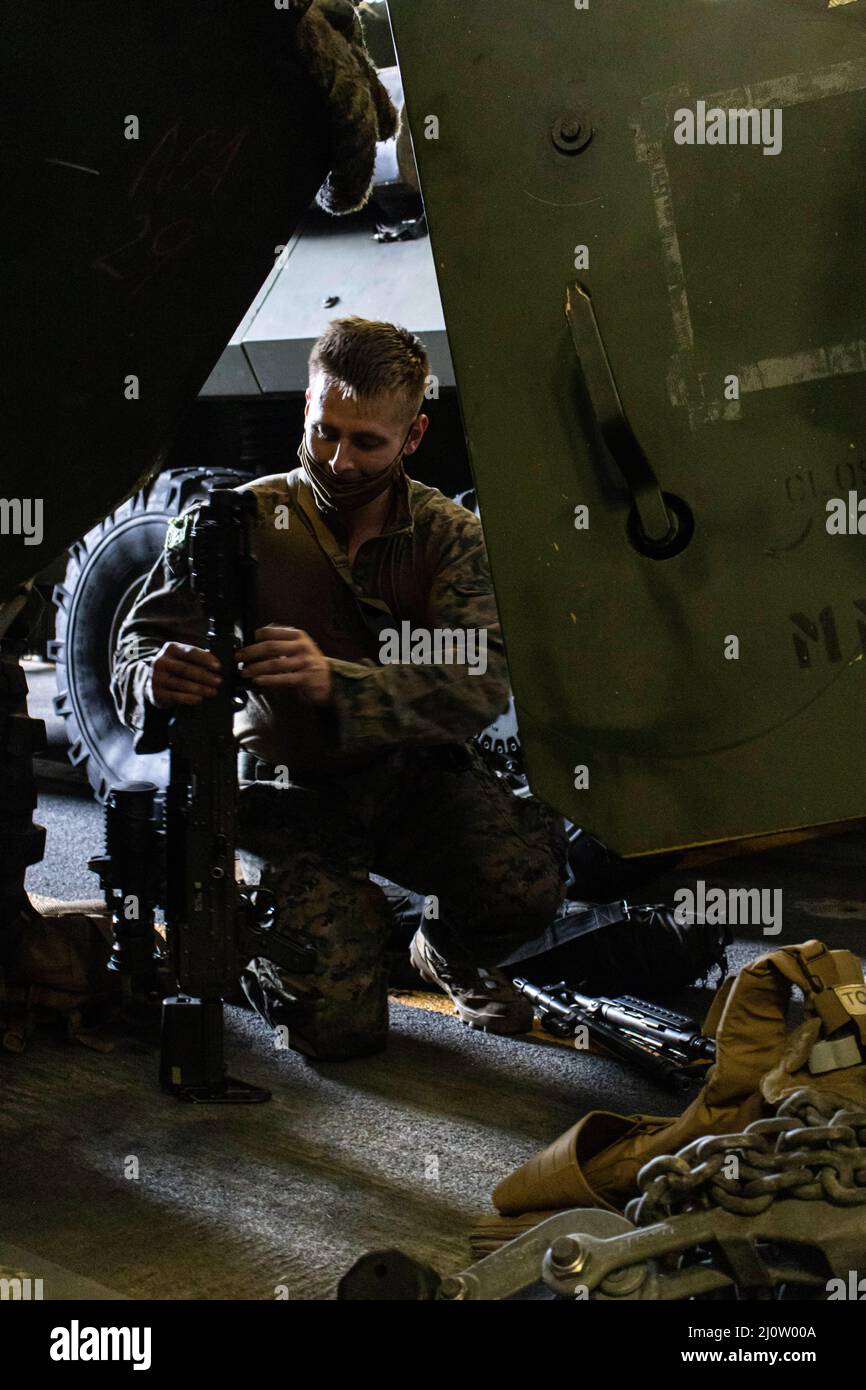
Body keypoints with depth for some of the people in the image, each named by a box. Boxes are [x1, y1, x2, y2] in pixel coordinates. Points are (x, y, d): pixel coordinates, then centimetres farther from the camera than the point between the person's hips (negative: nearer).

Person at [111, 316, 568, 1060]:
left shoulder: (451, 534, -2)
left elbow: (481, 683, -19)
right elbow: (138, 646, -8)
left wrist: (335, 682, -37)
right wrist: (158, 681, -36)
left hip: (413, 776, 2)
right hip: (293, 793, -1)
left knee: (530, 878, -28)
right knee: (340, 1026, -18)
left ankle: (449, 953, 10)